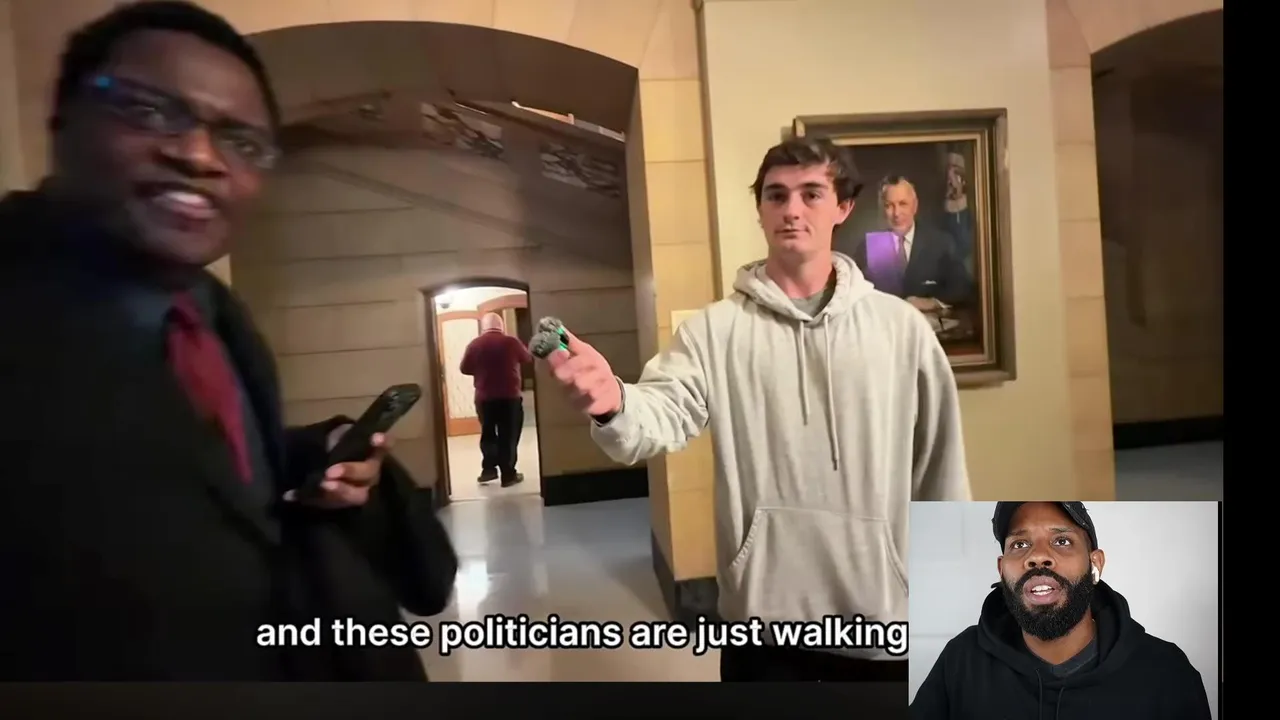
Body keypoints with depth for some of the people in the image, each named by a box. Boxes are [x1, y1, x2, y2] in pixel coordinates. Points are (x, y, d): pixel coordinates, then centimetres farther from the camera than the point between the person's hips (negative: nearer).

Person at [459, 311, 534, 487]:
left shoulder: (474, 345, -3)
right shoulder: (511, 342, -8)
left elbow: (464, 369, 6)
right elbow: (528, 359, 8)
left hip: (484, 398, 2)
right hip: (510, 397, -2)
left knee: (488, 434, 19)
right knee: (509, 436, 5)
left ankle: (488, 469, 18)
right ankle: (508, 474, 8)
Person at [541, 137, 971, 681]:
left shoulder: (900, 326, -1)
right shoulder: (714, 329, -5)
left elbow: (940, 469, 3)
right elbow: (663, 414, -21)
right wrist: (613, 404, -44)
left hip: (884, 617, 2)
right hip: (763, 620, -1)